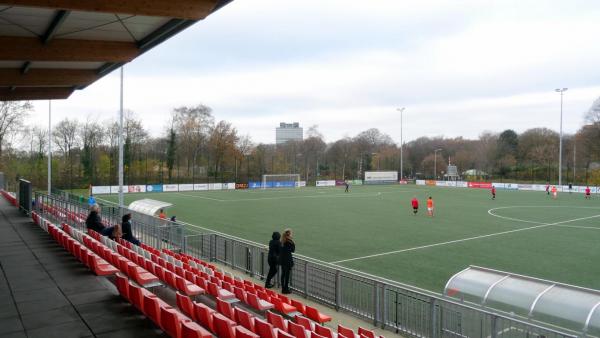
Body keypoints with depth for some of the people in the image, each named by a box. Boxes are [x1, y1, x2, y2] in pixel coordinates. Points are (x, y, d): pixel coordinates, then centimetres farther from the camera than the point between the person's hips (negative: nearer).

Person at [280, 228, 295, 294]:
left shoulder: (282, 241, 2)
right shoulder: (289, 242, -18)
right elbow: (293, 250, -9)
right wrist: (293, 243, -6)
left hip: (282, 259, 7)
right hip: (288, 260, -7)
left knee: (283, 274, 15)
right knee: (287, 275, 1)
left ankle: (283, 288, 24)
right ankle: (286, 289, 6)